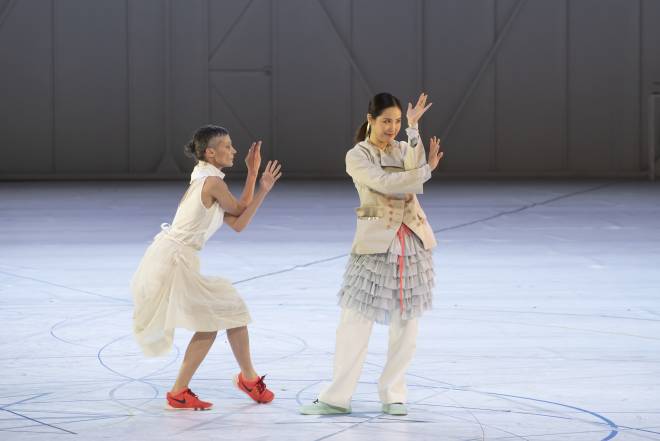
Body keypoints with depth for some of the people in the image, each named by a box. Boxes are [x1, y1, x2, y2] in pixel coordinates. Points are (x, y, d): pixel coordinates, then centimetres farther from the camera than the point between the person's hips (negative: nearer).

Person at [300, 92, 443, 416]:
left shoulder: (404, 150, 10)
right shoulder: (357, 156, -2)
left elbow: (412, 178, -11)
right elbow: (385, 184, -16)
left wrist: (413, 129, -15)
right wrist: (427, 169, -14)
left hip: (412, 241, 4)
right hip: (375, 244, -4)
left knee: (406, 322, 5)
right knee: (356, 321, -5)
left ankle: (393, 395, 14)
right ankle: (337, 397, 1)